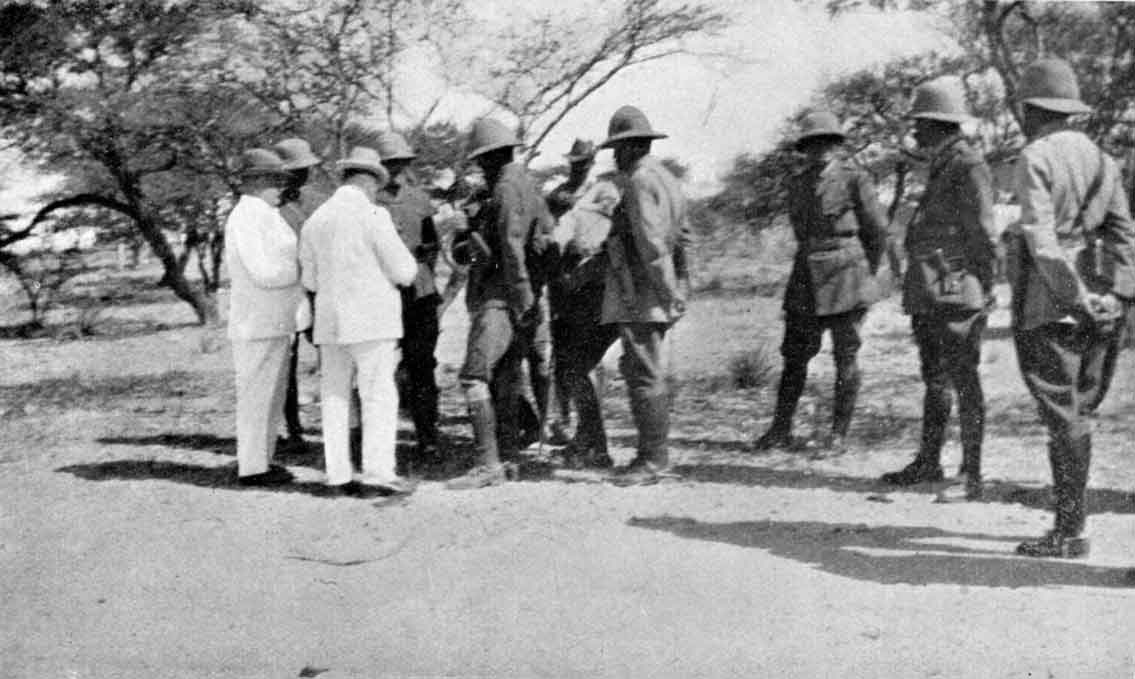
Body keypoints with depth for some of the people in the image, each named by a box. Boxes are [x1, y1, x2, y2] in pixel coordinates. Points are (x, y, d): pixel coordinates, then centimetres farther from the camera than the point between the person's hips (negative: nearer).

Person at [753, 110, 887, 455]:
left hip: (845, 281, -4)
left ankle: (839, 433, 10)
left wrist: (863, 274, 9)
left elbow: (877, 232, 2)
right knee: (793, 355, 5)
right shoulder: (797, 183, 9)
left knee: (845, 357, 1)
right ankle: (780, 429, 13)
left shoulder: (854, 180, -4)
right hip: (806, 282, 4)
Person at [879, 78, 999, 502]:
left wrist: (981, 293, -16)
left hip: (956, 295, -10)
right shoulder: (941, 167, 18)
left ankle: (971, 475, -1)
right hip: (928, 295, 10)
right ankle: (928, 462, 26)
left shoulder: (968, 167, -11)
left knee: (963, 381, -5)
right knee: (934, 379, 16)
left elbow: (984, 236, -14)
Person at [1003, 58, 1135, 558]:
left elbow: (1042, 239, -18)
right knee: (1076, 412, 15)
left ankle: (1069, 533, 2)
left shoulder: (1034, 159, -8)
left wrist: (1076, 297, -17)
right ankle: (1071, 514, 22)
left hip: (1050, 303, -7)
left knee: (1063, 417, -3)